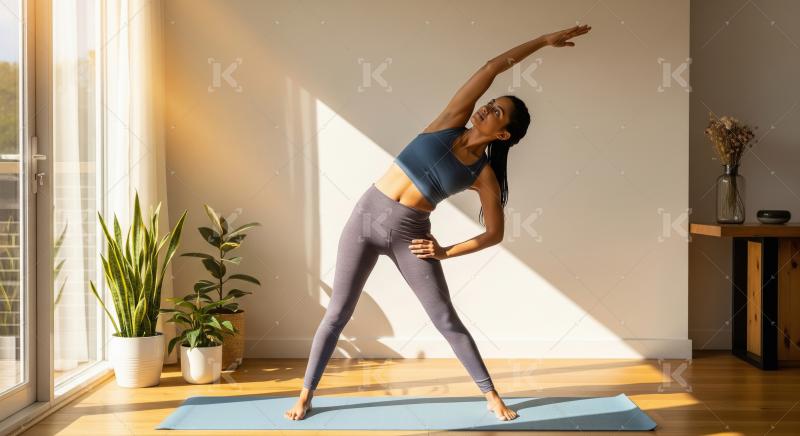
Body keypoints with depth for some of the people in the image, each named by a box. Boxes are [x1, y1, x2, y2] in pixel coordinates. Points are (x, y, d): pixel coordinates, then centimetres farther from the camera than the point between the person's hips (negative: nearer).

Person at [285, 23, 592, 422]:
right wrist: (544, 40, 6)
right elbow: (496, 65, 2)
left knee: (446, 320, 4)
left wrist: (446, 252, -4)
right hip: (367, 215, 1)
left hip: (409, 234, -1)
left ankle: (491, 395, 19)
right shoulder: (451, 122, 2)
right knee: (338, 313, 5)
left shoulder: (484, 175, -1)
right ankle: (305, 395, 18)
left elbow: (495, 233, 3)